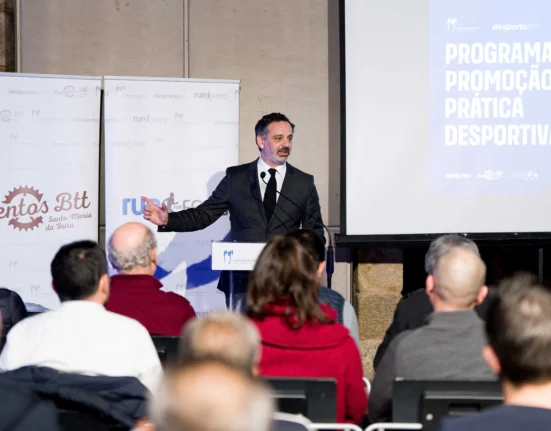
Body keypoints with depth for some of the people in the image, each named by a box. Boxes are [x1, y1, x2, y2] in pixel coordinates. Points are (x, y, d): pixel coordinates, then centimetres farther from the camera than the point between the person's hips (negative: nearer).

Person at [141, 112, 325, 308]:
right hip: (241, 279, 0)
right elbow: (203, 215, 5)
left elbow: (314, 232, 11)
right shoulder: (236, 177, 6)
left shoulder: (304, 183, 8)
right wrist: (167, 220, -11)